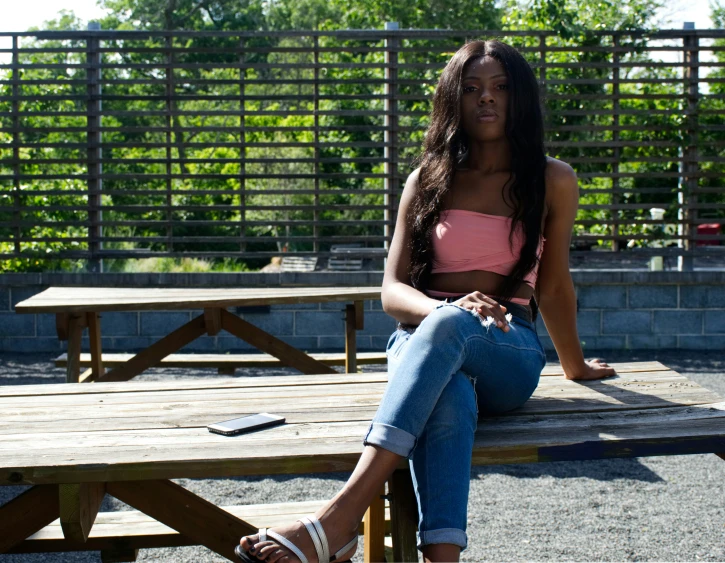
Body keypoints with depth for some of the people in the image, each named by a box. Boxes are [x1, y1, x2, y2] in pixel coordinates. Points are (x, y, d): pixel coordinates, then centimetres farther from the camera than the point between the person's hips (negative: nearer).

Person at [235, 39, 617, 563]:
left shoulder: (552, 181, 9)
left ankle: (343, 514, -53)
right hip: (421, 339, 1)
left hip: (511, 354, -1)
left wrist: (575, 365, 30)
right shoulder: (429, 181, 11)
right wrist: (450, 305, -18)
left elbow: (553, 286, 20)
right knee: (449, 400, -39)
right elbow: (392, 289, 4)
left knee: (448, 325, -40)